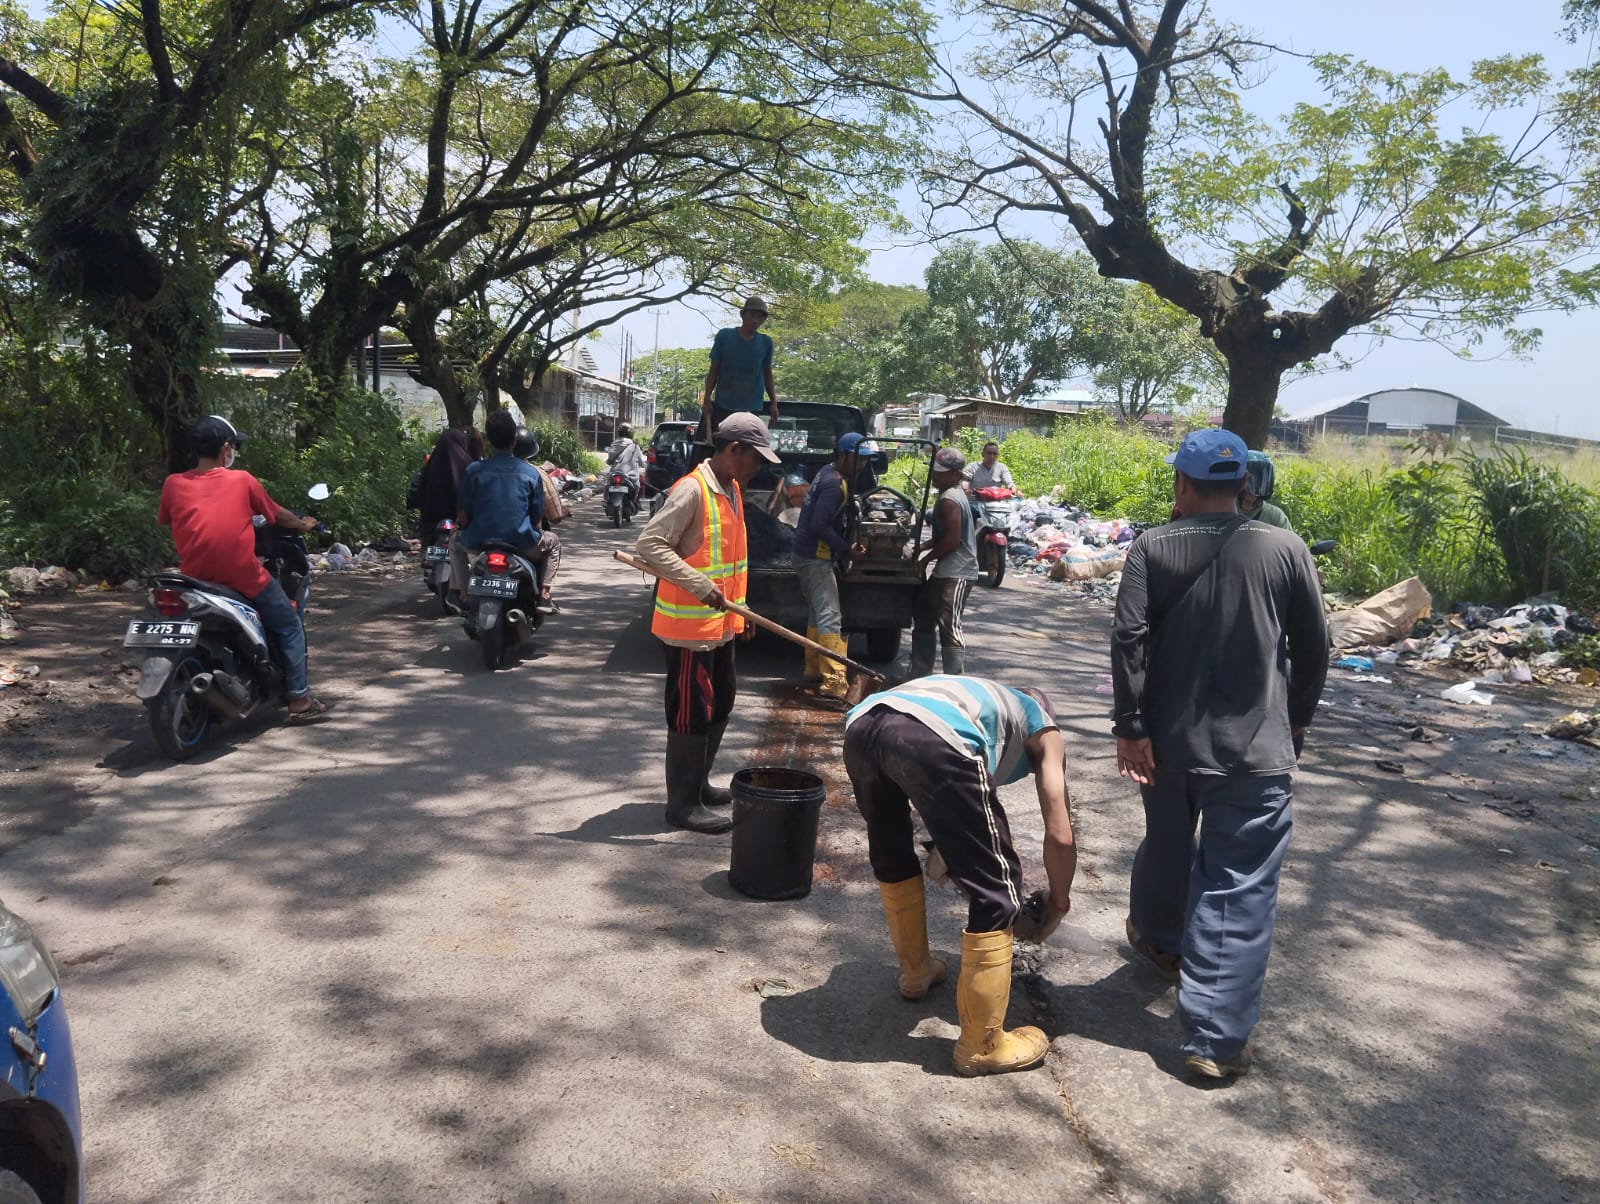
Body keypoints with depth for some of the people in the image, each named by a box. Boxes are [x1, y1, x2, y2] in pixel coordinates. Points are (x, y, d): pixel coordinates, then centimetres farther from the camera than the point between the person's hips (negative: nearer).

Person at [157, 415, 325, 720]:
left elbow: (163, 520, 19)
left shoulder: (173, 484, 3)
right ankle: (299, 699, 12)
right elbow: (276, 515, 9)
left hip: (195, 577, 4)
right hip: (244, 578, -3)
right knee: (289, 626, 14)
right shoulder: (242, 480, -3)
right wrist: (303, 524, 29)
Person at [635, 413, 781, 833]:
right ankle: (683, 804, 9)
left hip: (719, 624, 9)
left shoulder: (732, 489, 10)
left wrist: (740, 608, 17)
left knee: (721, 704, 18)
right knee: (692, 713, -2)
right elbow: (649, 543, -24)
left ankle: (698, 784, 32)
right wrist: (701, 586, -28)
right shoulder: (692, 490, -19)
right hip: (690, 626, -9)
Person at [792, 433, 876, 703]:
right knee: (830, 617, -13)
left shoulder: (828, 474, 12)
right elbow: (820, 524, -25)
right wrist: (847, 549, -19)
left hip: (809, 554, 11)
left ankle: (814, 669, 29)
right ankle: (835, 682, -18)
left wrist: (845, 545, 7)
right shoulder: (835, 484, -19)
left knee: (817, 614, 19)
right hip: (816, 557, -10)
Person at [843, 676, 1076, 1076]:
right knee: (994, 889, 9)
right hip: (934, 737, -7)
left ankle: (915, 970, 52)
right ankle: (982, 1045, 20)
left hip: (862, 724, 7)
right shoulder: (1044, 729, 30)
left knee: (891, 856, 34)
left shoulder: (987, 698, 45)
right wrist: (1058, 902, 38)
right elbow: (1060, 835, 23)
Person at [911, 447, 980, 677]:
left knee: (949, 627, -11)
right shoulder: (951, 495, 15)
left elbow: (951, 540, -22)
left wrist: (925, 560, -11)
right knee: (923, 617, 18)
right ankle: (920, 674, 27)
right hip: (946, 571, 11)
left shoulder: (949, 500, -17)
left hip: (955, 573, -11)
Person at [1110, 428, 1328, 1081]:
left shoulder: (1152, 549, -4)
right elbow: (1313, 647, 4)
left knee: (1166, 848, 25)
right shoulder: (1284, 549, -2)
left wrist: (1131, 727, -7)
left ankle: (1158, 939, 51)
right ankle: (1214, 1037, 1)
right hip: (1254, 749, -2)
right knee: (1239, 890, 1)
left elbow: (1128, 639, -11)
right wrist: (1295, 722, 18)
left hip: (1168, 739, 2)